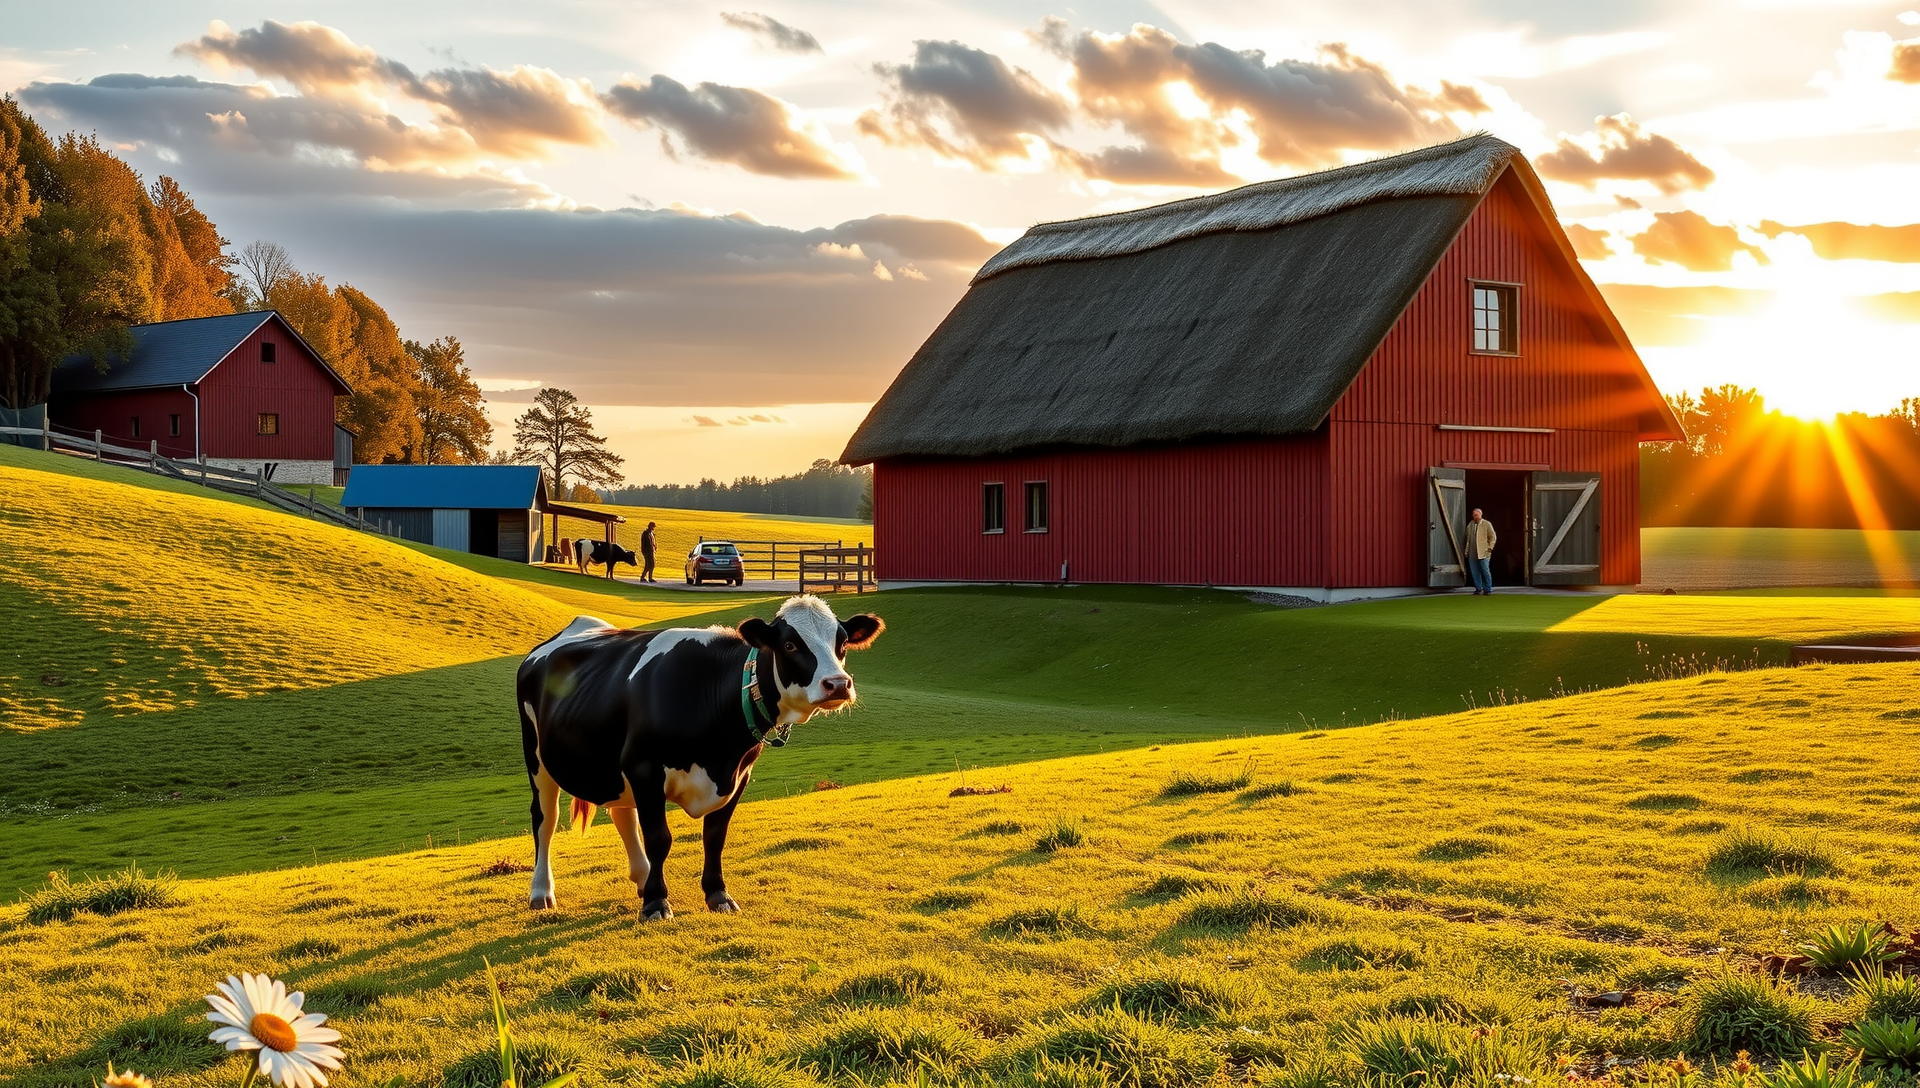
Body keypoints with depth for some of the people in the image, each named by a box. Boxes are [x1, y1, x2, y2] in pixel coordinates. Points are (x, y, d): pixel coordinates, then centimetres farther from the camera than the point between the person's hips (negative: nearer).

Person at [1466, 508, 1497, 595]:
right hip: (1472, 554, 4)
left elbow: (1493, 537, 2)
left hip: (1483, 553, -4)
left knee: (1485, 571, -2)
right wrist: (1467, 550, 16)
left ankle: (1488, 590, 4)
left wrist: (1490, 548, -6)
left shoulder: (1487, 524, 0)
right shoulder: (1470, 525, 13)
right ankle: (1478, 589, 14)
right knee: (1475, 572, 5)